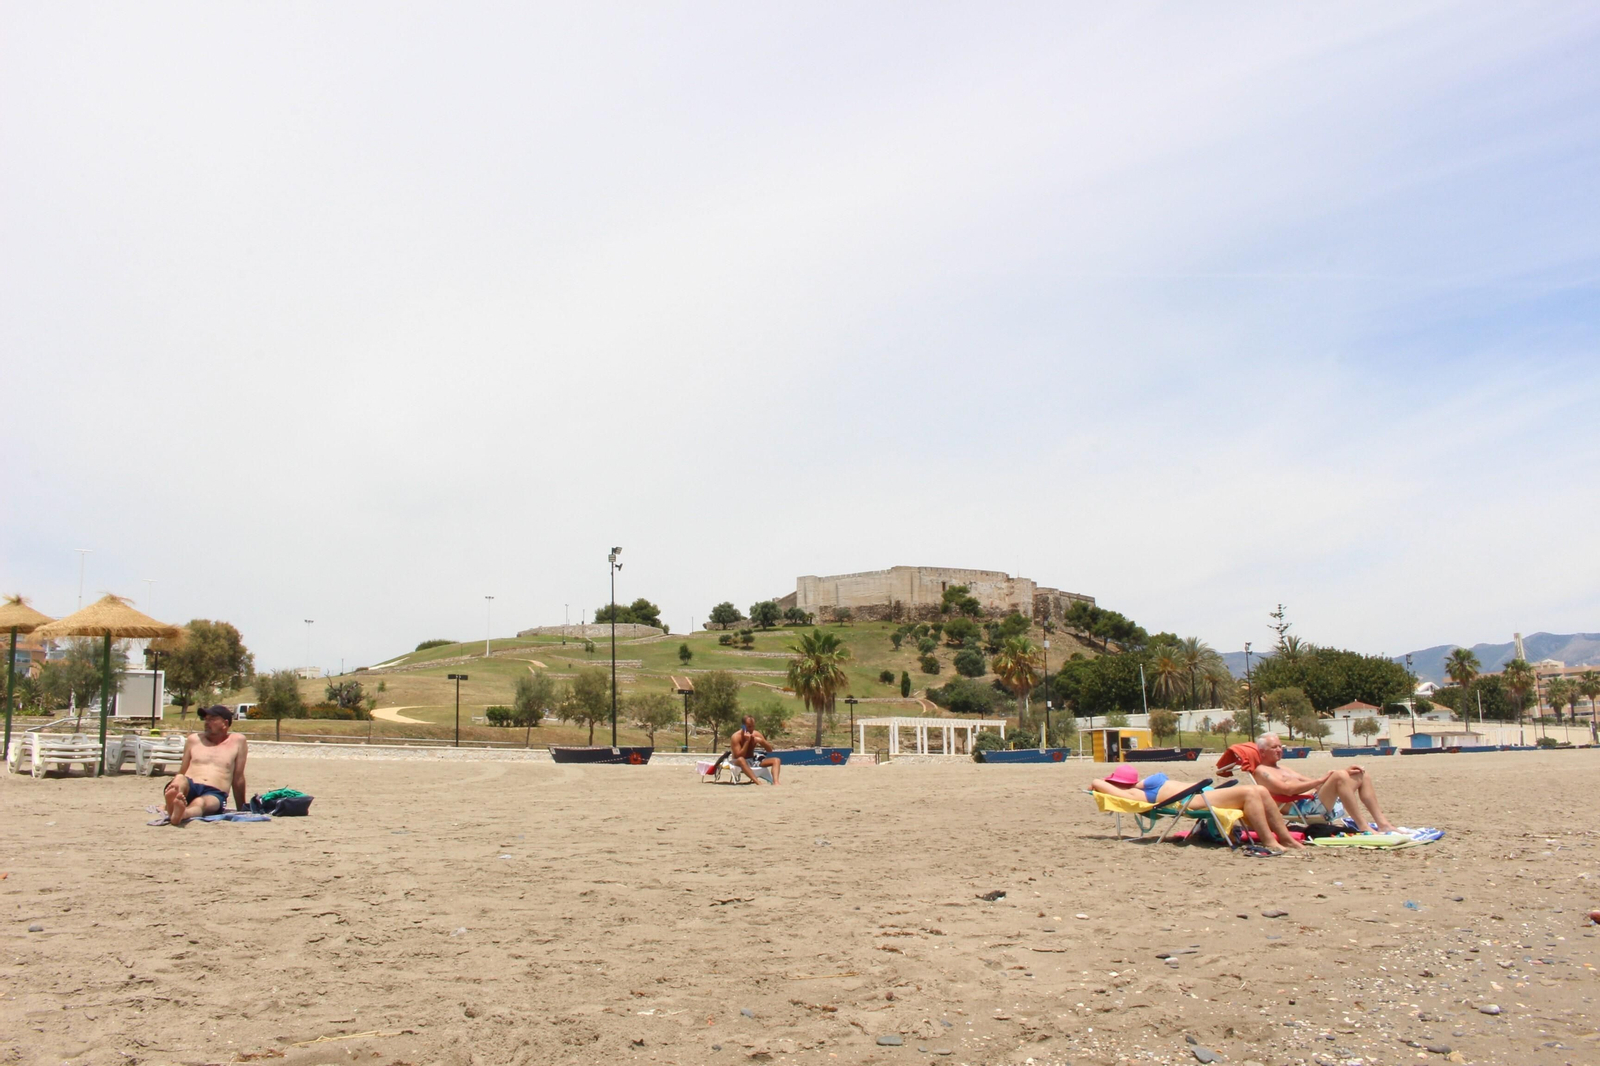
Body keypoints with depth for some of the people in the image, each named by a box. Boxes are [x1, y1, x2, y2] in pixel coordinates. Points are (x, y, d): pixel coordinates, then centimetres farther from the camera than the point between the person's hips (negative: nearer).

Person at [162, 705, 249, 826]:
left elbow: (238, 779, 13)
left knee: (200, 803, -38)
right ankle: (172, 806, -66)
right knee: (180, 780, -33)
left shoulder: (237, 741, 12)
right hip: (189, 789, 2)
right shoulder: (194, 739, 21)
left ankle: (180, 814, -72)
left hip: (214, 794, -2)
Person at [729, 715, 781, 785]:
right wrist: (747, 741, -28)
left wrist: (762, 741, -17)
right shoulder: (736, 737, -16)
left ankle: (775, 782, -38)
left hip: (752, 760, 6)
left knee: (776, 760, -12)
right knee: (740, 760, -42)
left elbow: (770, 750, 3)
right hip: (738, 763, -6)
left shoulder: (756, 734, -1)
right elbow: (738, 756, -25)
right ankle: (758, 782, -52)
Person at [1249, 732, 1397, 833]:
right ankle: (1364, 827, -29)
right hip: (1304, 808, -10)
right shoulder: (1261, 771, -1)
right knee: (1339, 776, -28)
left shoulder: (1282, 769, 31)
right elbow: (1287, 789, -16)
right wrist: (1320, 780, -16)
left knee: (1362, 776, 8)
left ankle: (1382, 823, -2)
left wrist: (1343, 772, 11)